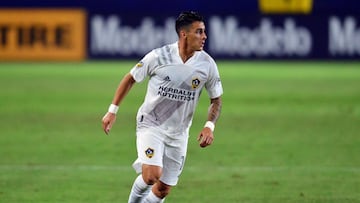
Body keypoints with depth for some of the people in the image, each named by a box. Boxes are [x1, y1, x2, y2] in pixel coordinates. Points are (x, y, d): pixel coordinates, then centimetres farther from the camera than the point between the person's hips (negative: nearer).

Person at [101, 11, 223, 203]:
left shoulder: (207, 64, -7)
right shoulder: (159, 56, -14)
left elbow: (216, 99, 7)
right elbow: (130, 79, 1)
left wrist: (209, 126, -10)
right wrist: (112, 110, 0)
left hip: (178, 134, 3)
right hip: (150, 124, -3)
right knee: (152, 175, -24)